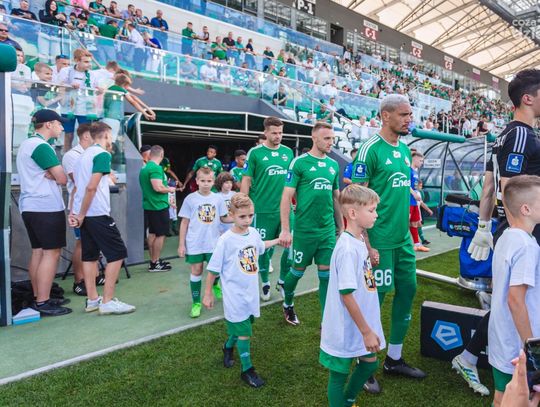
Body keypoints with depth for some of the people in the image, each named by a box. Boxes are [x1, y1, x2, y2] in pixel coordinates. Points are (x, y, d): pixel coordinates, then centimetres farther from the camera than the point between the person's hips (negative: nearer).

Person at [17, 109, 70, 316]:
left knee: (38, 252, 11)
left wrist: (50, 174, -2)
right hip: (47, 207, -10)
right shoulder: (41, 146, -13)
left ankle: (38, 298, 16)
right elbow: (62, 179, -17)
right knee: (51, 253, -7)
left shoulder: (26, 144, 19)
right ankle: (43, 303, -5)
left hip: (30, 206, 10)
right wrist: (55, 175, 3)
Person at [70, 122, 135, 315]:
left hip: (85, 214, 9)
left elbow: (77, 187, 16)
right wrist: (81, 215, -14)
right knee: (117, 253, -4)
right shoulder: (102, 154, -11)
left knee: (90, 255, 12)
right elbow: (91, 187, -20)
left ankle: (92, 299, 18)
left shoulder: (85, 154, 18)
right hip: (98, 214, -9)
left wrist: (74, 212, 11)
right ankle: (108, 301, -3)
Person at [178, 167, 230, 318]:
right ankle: (196, 303, 20)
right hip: (194, 243, -2)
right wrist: (181, 244, -1)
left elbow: (223, 218, 9)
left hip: (213, 243, 2)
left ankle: (215, 284, 44)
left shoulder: (217, 199, 0)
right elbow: (184, 222, -1)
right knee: (196, 271, 6)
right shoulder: (190, 199, -6)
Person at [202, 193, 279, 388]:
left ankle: (228, 347, 50)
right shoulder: (226, 240, -21)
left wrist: (278, 240, 23)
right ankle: (247, 370, 21)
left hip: (251, 293, 6)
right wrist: (208, 294, -6)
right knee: (244, 332, 2)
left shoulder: (253, 233, -4)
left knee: (238, 327, 21)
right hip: (235, 295, -6)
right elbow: (213, 269, -12)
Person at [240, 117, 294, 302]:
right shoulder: (255, 153, -5)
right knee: (264, 248, 8)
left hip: (285, 208, 3)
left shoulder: (288, 152, 6)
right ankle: (265, 283, 28)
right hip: (263, 210, -3)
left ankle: (283, 281, 24)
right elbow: (246, 181, -3)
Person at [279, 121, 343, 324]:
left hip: (328, 230, 4)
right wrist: (285, 230, -13)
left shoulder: (334, 165, 8)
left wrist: (341, 227, 16)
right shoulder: (299, 162, -8)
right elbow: (286, 197, -10)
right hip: (305, 229, -4)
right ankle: (288, 305, 38)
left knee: (326, 274, 6)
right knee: (298, 270, 12)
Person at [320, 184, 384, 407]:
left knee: (369, 362, 23)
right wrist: (367, 332, -18)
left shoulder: (359, 241, 1)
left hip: (361, 324, 9)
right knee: (339, 374, 11)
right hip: (346, 329, -9)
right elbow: (346, 295, -25)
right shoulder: (348, 249, -27)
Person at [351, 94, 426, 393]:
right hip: (380, 242, -8)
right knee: (374, 298, 2)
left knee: (407, 291, 14)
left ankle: (394, 359, 32)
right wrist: (366, 245, -18)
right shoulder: (370, 149, -13)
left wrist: (408, 231, 17)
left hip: (403, 239, 8)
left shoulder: (405, 150, 11)